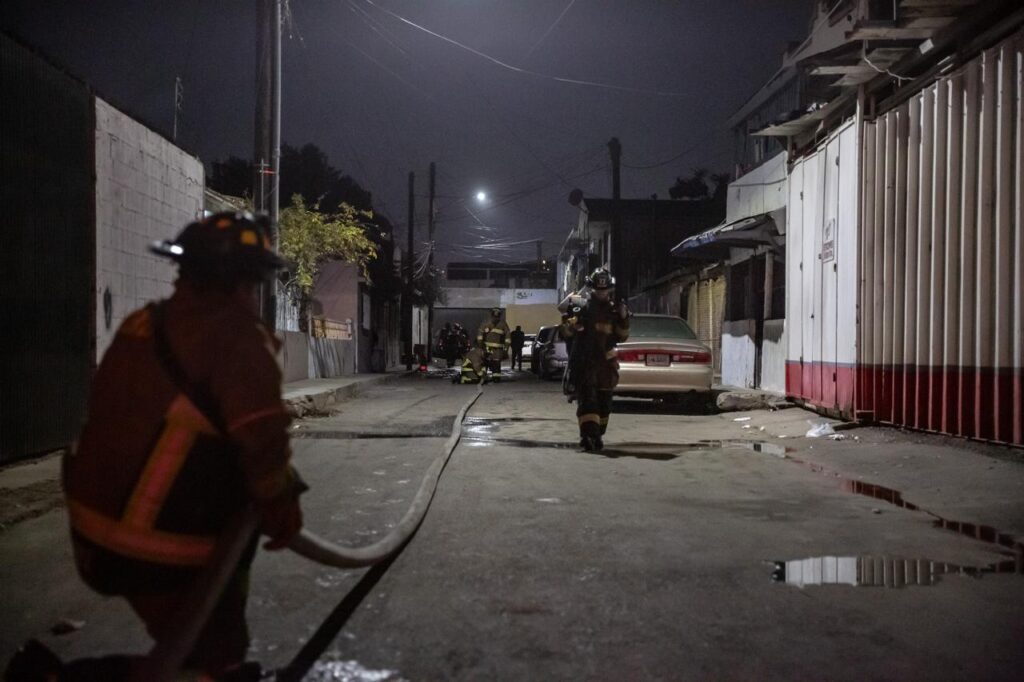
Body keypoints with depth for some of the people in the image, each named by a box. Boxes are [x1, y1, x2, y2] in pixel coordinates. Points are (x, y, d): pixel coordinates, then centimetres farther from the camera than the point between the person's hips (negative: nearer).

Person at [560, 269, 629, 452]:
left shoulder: (613, 310, 10)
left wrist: (624, 320, -4)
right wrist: (570, 324, -24)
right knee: (587, 399, -15)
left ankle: (597, 435, 25)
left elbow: (621, 337, 12)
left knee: (604, 402, 11)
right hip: (584, 361, -4)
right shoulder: (582, 309, -1)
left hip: (605, 362, 4)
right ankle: (589, 435, -22)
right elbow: (565, 333, -2)